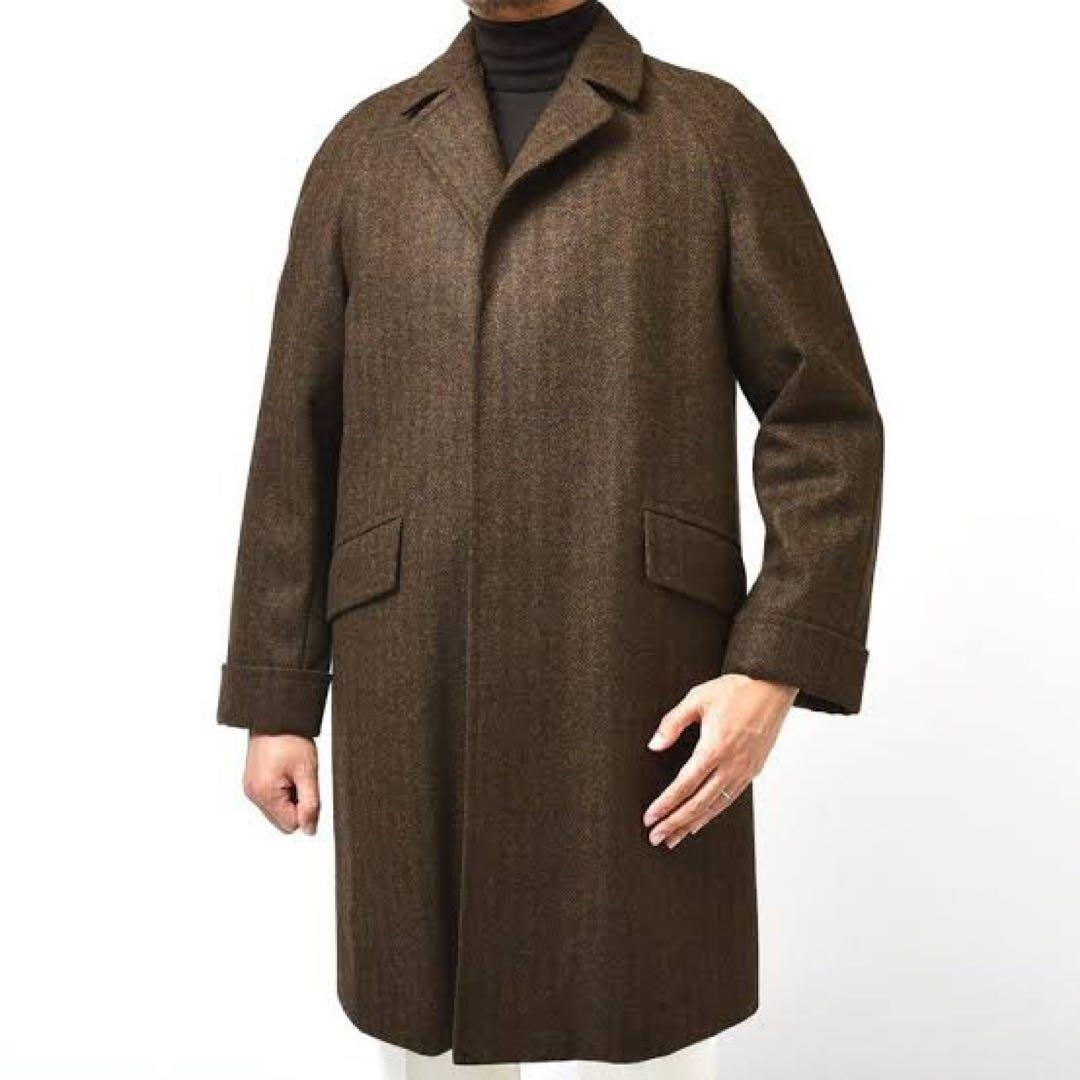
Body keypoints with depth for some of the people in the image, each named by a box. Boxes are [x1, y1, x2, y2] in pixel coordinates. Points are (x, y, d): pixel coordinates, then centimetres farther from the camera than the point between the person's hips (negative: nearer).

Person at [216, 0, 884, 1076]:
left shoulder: (717, 131, 5)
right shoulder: (365, 149, 11)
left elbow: (825, 420, 0)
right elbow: (297, 441, 10)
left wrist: (775, 669, -12)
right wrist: (275, 701, 6)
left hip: (642, 686, -2)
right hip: (421, 691, 3)